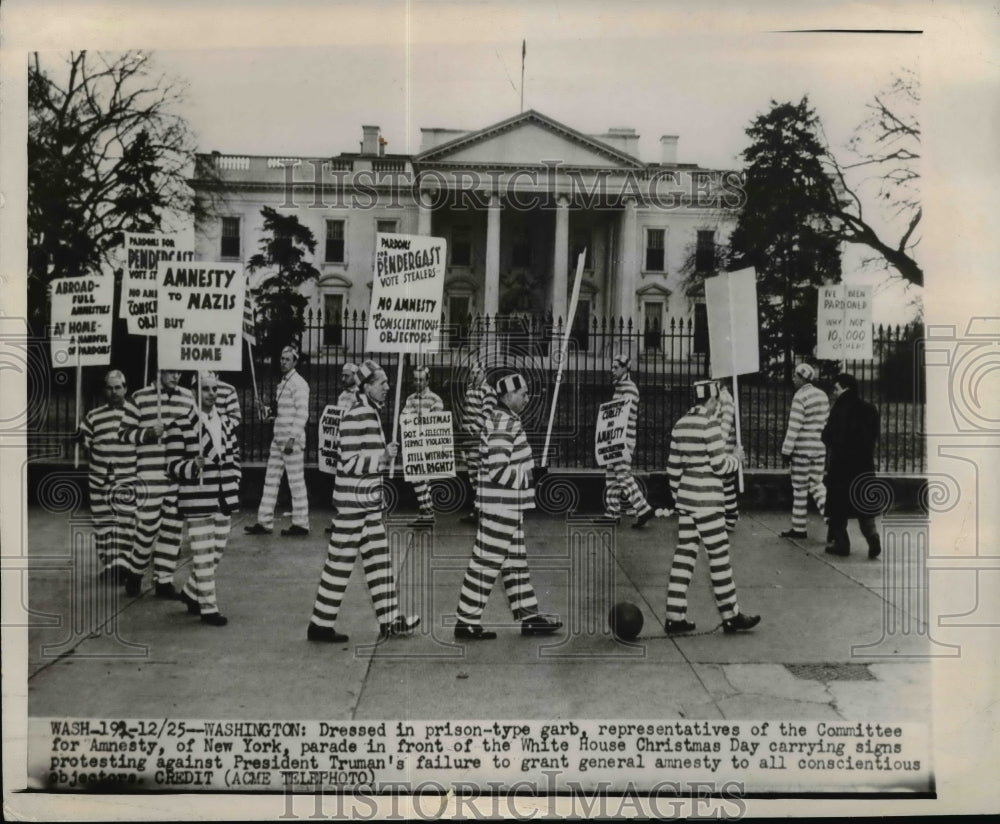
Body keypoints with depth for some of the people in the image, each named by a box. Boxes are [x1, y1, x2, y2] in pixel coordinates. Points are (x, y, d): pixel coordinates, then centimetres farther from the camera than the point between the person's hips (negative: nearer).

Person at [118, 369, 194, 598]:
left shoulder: (188, 398, 12)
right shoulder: (139, 398, -1)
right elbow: (124, 433, -1)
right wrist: (149, 433, -15)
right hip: (151, 475, -4)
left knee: (173, 528, 6)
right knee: (148, 525, -5)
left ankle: (164, 580, 16)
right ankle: (135, 572, 20)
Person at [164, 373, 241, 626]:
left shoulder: (227, 423, 10)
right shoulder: (180, 427, -9)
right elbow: (172, 466, -9)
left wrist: (233, 484, 10)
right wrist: (193, 466, -27)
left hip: (224, 500, 6)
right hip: (197, 501, -6)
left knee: (217, 550, 14)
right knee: (204, 555, -2)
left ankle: (191, 592, 36)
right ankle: (208, 608, 9)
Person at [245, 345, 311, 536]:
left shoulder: (299, 384, -10)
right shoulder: (282, 383, 17)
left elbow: (302, 414, -17)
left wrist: (292, 438, -22)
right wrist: (271, 415, 7)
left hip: (292, 441, -9)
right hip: (278, 439, 9)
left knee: (296, 482, -2)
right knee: (271, 480, 9)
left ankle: (301, 524, 5)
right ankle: (264, 523, 13)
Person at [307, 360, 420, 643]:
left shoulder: (373, 412, 13)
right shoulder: (355, 417, -17)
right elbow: (350, 463, -20)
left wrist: (386, 455, 8)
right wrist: (383, 457, -23)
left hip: (369, 500, 10)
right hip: (352, 502, -10)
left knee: (378, 559, 11)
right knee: (340, 562, -1)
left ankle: (389, 620, 18)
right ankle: (320, 625, 11)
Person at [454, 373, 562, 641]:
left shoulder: (506, 420, 13)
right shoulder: (504, 423, -19)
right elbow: (498, 471, -25)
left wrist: (528, 474, 15)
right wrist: (528, 477, -13)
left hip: (509, 507, 11)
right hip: (500, 507, -11)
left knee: (515, 561, 15)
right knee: (486, 562, -3)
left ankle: (529, 618, 25)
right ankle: (467, 623, 6)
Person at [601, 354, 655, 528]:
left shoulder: (629, 388, -12)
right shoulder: (619, 386, 18)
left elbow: (627, 415, -18)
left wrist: (624, 445, -22)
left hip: (623, 440, -10)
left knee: (623, 475, -11)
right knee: (611, 475, 11)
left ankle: (643, 509, -8)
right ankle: (613, 512, 15)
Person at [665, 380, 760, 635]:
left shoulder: (681, 425, 8)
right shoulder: (709, 424, -15)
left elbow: (673, 466, 11)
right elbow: (719, 466, -15)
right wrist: (736, 458, 5)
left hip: (685, 499, 7)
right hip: (706, 502, -7)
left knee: (684, 554, 9)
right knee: (719, 556, 3)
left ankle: (675, 617, 10)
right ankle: (731, 616, 14)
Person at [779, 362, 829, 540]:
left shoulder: (800, 397, -15)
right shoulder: (822, 395, 9)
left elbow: (794, 427, -17)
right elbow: (826, 423, 14)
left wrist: (786, 450, -11)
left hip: (802, 450, -7)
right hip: (820, 449, 7)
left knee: (800, 488, 3)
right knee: (816, 485, 15)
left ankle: (799, 528, 12)